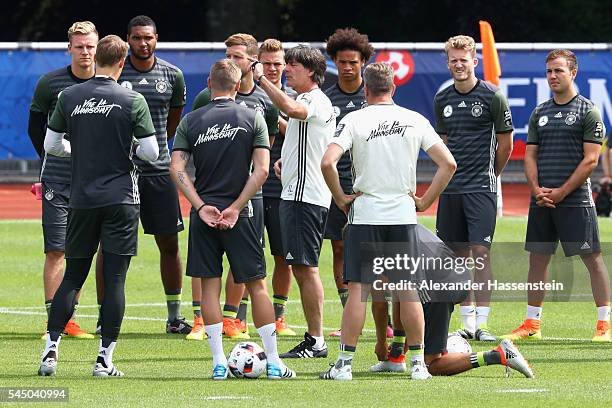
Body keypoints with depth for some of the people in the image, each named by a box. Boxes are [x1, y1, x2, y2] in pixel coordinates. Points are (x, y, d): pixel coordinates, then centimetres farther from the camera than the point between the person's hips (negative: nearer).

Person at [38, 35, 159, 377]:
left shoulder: (69, 97, 1)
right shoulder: (133, 101, -7)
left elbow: (51, 145, 6)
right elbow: (151, 152, -7)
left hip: (82, 200, 3)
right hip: (121, 200, -3)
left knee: (73, 275, 11)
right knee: (115, 278, 0)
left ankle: (51, 349, 3)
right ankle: (105, 358, -2)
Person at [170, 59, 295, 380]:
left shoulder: (190, 121, 3)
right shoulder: (252, 118, 0)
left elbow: (177, 168, -6)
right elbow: (261, 170, -8)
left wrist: (201, 207, -8)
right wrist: (235, 208, -7)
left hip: (203, 214, 1)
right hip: (239, 214, -1)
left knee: (210, 286, 6)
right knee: (257, 284, 5)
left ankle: (219, 363, 3)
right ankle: (273, 362, 5)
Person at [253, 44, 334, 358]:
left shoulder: (317, 101, -12)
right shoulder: (304, 101, 20)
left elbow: (291, 109, -35)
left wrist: (261, 79, -31)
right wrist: (285, 159, 18)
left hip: (306, 196, -11)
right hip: (295, 193, 11)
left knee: (305, 267, -10)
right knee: (300, 268, 11)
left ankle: (316, 341, -8)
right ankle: (313, 339, 14)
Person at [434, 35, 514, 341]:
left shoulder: (493, 97, -5)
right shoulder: (442, 99, 10)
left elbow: (505, 144, 2)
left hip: (481, 188, -5)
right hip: (451, 188, 5)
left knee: (481, 252, -10)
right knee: (459, 254, 6)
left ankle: (482, 323, -9)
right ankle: (467, 323, 12)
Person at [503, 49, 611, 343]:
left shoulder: (588, 111, -3)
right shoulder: (539, 113, 14)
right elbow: (530, 156, 14)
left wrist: (561, 192, -12)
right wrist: (537, 189, -3)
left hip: (575, 200, -6)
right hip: (541, 200, 6)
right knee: (538, 259, 7)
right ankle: (532, 324, 14)